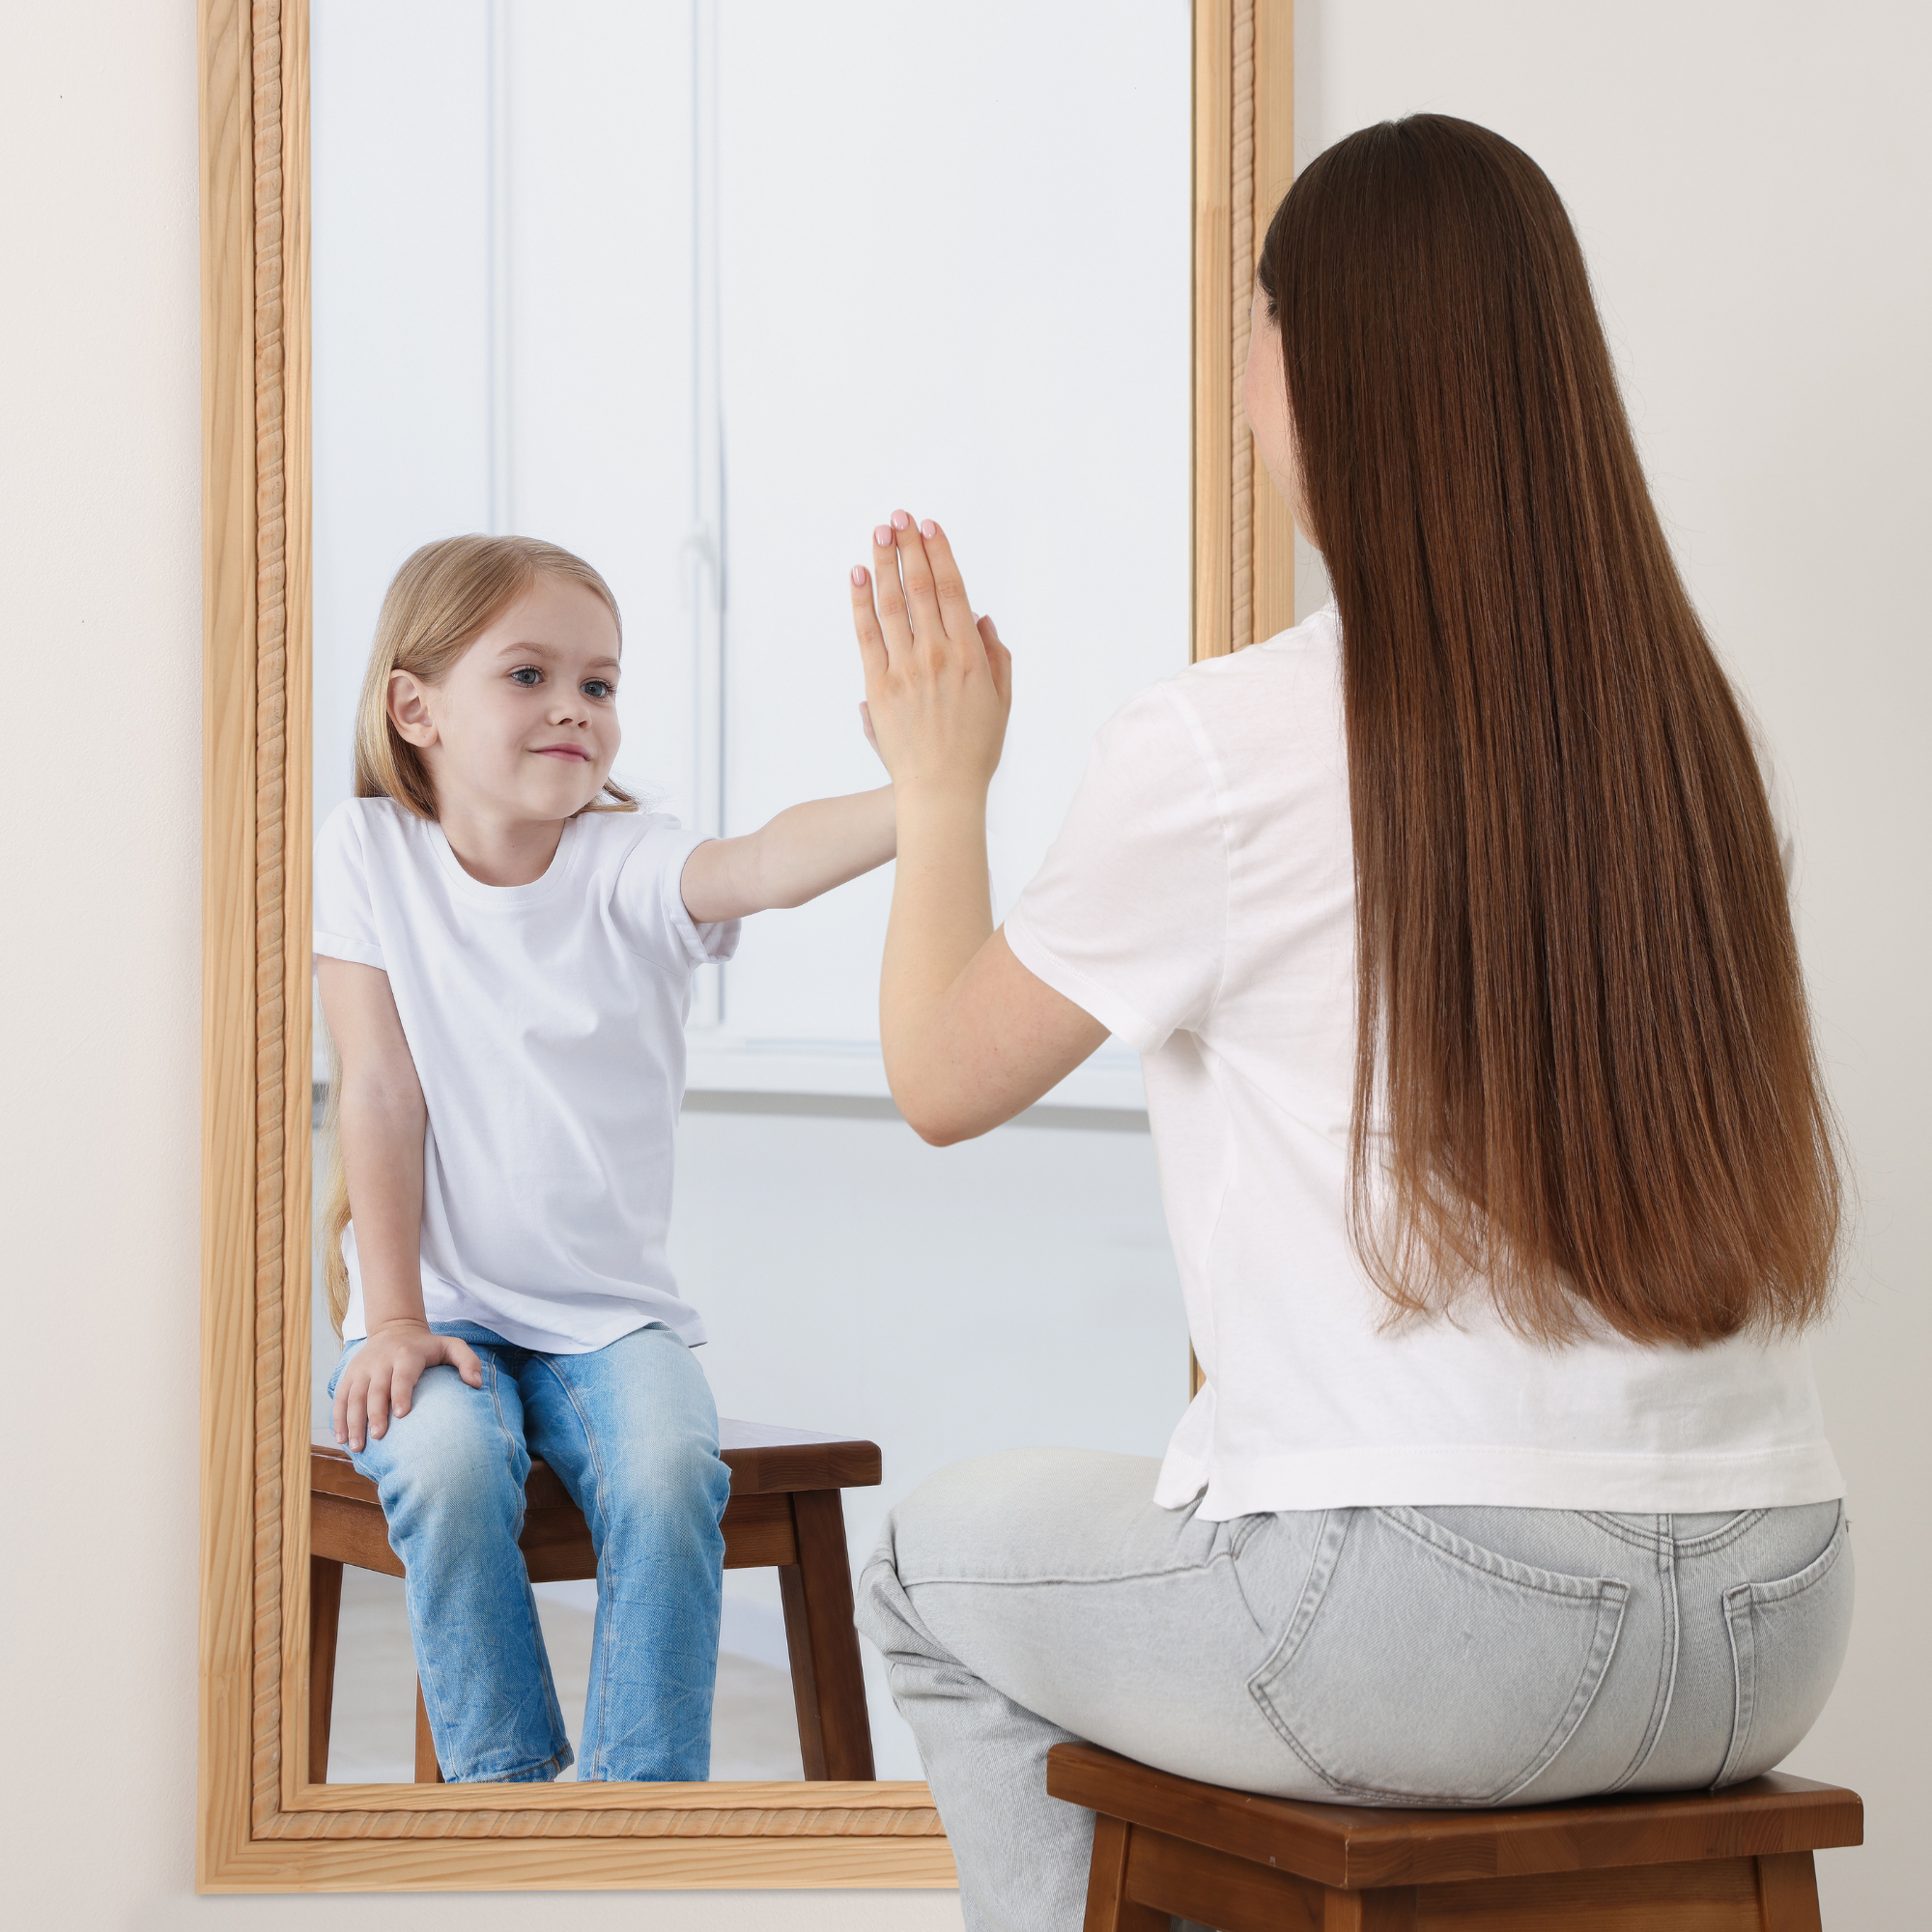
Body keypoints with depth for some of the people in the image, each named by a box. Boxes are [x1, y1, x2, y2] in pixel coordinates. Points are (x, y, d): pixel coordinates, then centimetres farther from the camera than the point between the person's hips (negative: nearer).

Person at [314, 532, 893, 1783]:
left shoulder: (630, 866, -5)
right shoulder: (365, 851, -2)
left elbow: (771, 865, -27)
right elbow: (384, 1093, -5)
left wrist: (916, 800, -48)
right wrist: (393, 1320, -10)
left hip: (612, 1313, 0)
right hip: (443, 1306, 0)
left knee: (669, 1475, -28)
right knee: (447, 1466, -30)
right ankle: (502, 1782, -14)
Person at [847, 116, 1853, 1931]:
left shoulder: (1224, 741, -10)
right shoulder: (1681, 716, 5)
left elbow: (942, 1079, 4)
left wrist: (940, 780, 20)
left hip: (1441, 1621, -6)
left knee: (938, 1560, 22)